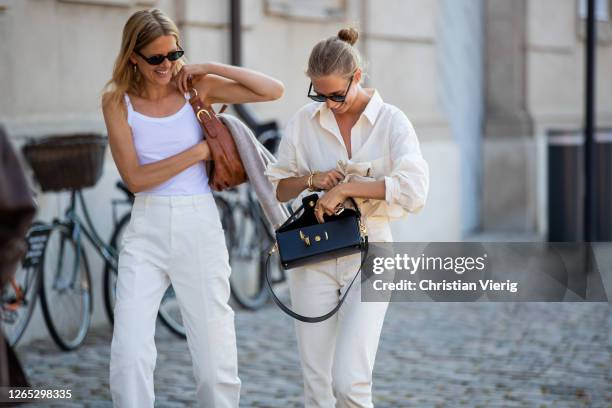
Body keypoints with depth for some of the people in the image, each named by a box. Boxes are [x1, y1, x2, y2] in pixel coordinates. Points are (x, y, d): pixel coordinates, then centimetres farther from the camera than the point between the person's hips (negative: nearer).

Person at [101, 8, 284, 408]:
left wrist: (209, 68, -9)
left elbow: (274, 90, -5)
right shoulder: (117, 101, -1)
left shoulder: (195, 87, 0)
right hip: (147, 229, 0)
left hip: (199, 225, 0)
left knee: (215, 357, 2)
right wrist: (199, 151, -10)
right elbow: (135, 177, -8)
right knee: (130, 353, -10)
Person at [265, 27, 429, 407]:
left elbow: (414, 189, -19)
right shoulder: (305, 121, 4)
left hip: (368, 255, -3)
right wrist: (312, 180, -8)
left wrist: (345, 187, -22)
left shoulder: (392, 122, -5)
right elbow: (280, 188, 12)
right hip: (313, 256, 3)